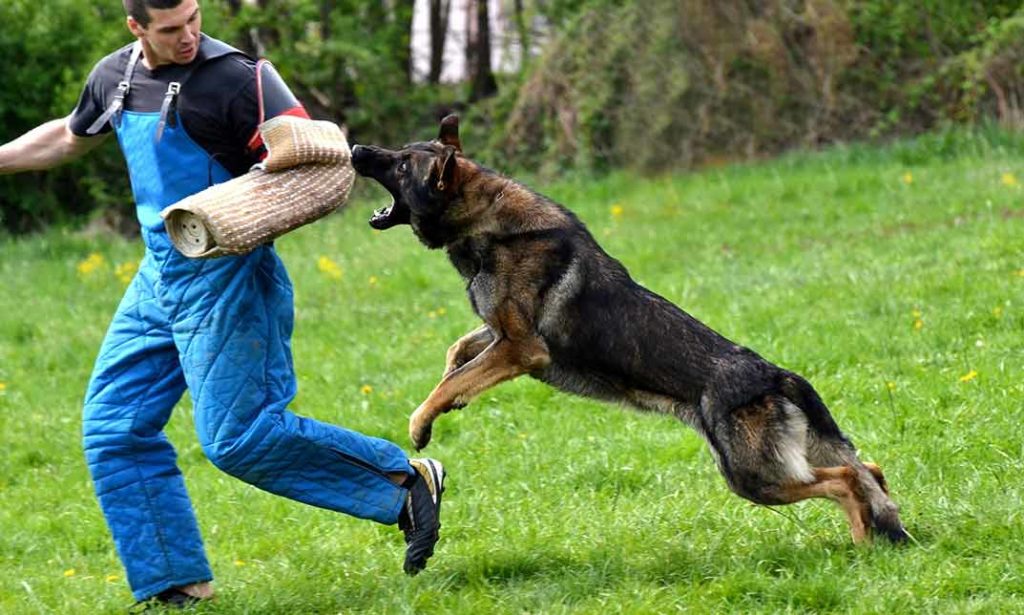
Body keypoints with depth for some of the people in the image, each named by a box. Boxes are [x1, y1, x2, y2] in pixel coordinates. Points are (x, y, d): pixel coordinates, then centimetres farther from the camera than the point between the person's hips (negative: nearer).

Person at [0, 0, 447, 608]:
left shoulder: (233, 78, -15)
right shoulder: (113, 77, 8)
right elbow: (70, 136, 28)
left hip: (224, 276, -8)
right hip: (159, 276, 8)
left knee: (238, 438, -14)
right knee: (113, 430, 4)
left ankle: (406, 479, -3)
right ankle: (174, 582, 12)